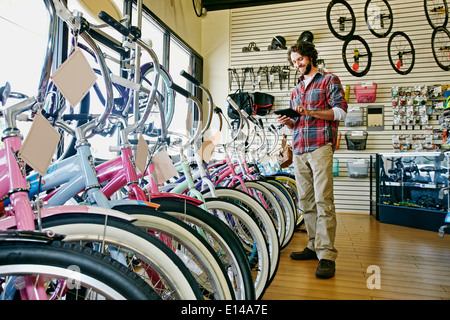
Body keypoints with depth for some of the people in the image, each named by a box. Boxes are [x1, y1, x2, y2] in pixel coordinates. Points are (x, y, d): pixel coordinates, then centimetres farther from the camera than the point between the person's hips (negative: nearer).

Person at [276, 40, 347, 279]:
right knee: (306, 201, 5)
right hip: (299, 149, 6)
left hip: (320, 146, -6)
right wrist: (288, 121, 5)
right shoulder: (296, 89, 26)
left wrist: (310, 112, -15)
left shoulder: (329, 80, 7)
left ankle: (327, 256, -9)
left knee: (323, 201, -12)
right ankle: (314, 246, 15)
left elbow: (341, 111, -4)